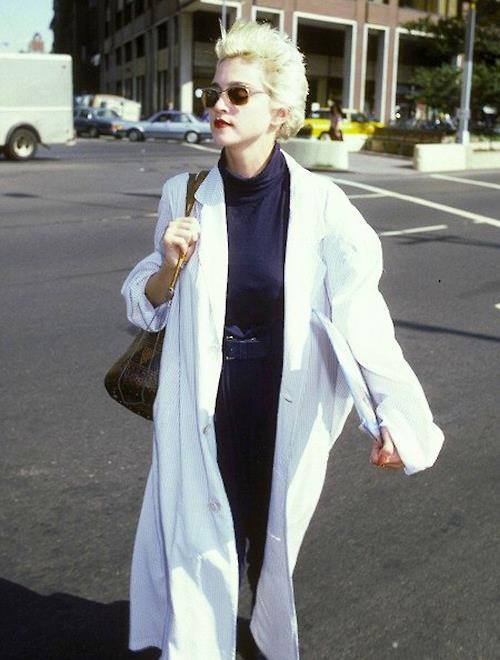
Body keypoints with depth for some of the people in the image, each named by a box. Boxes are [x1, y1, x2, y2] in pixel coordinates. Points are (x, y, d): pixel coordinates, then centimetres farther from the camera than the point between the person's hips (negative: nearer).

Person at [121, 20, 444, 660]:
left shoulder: (319, 204, -13)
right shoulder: (185, 195, -4)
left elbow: (360, 310, -22)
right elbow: (147, 307, 5)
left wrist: (393, 412, -34)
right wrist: (169, 266, -16)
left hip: (286, 409, -1)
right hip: (204, 409, 1)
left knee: (278, 542, 18)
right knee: (200, 548, 7)